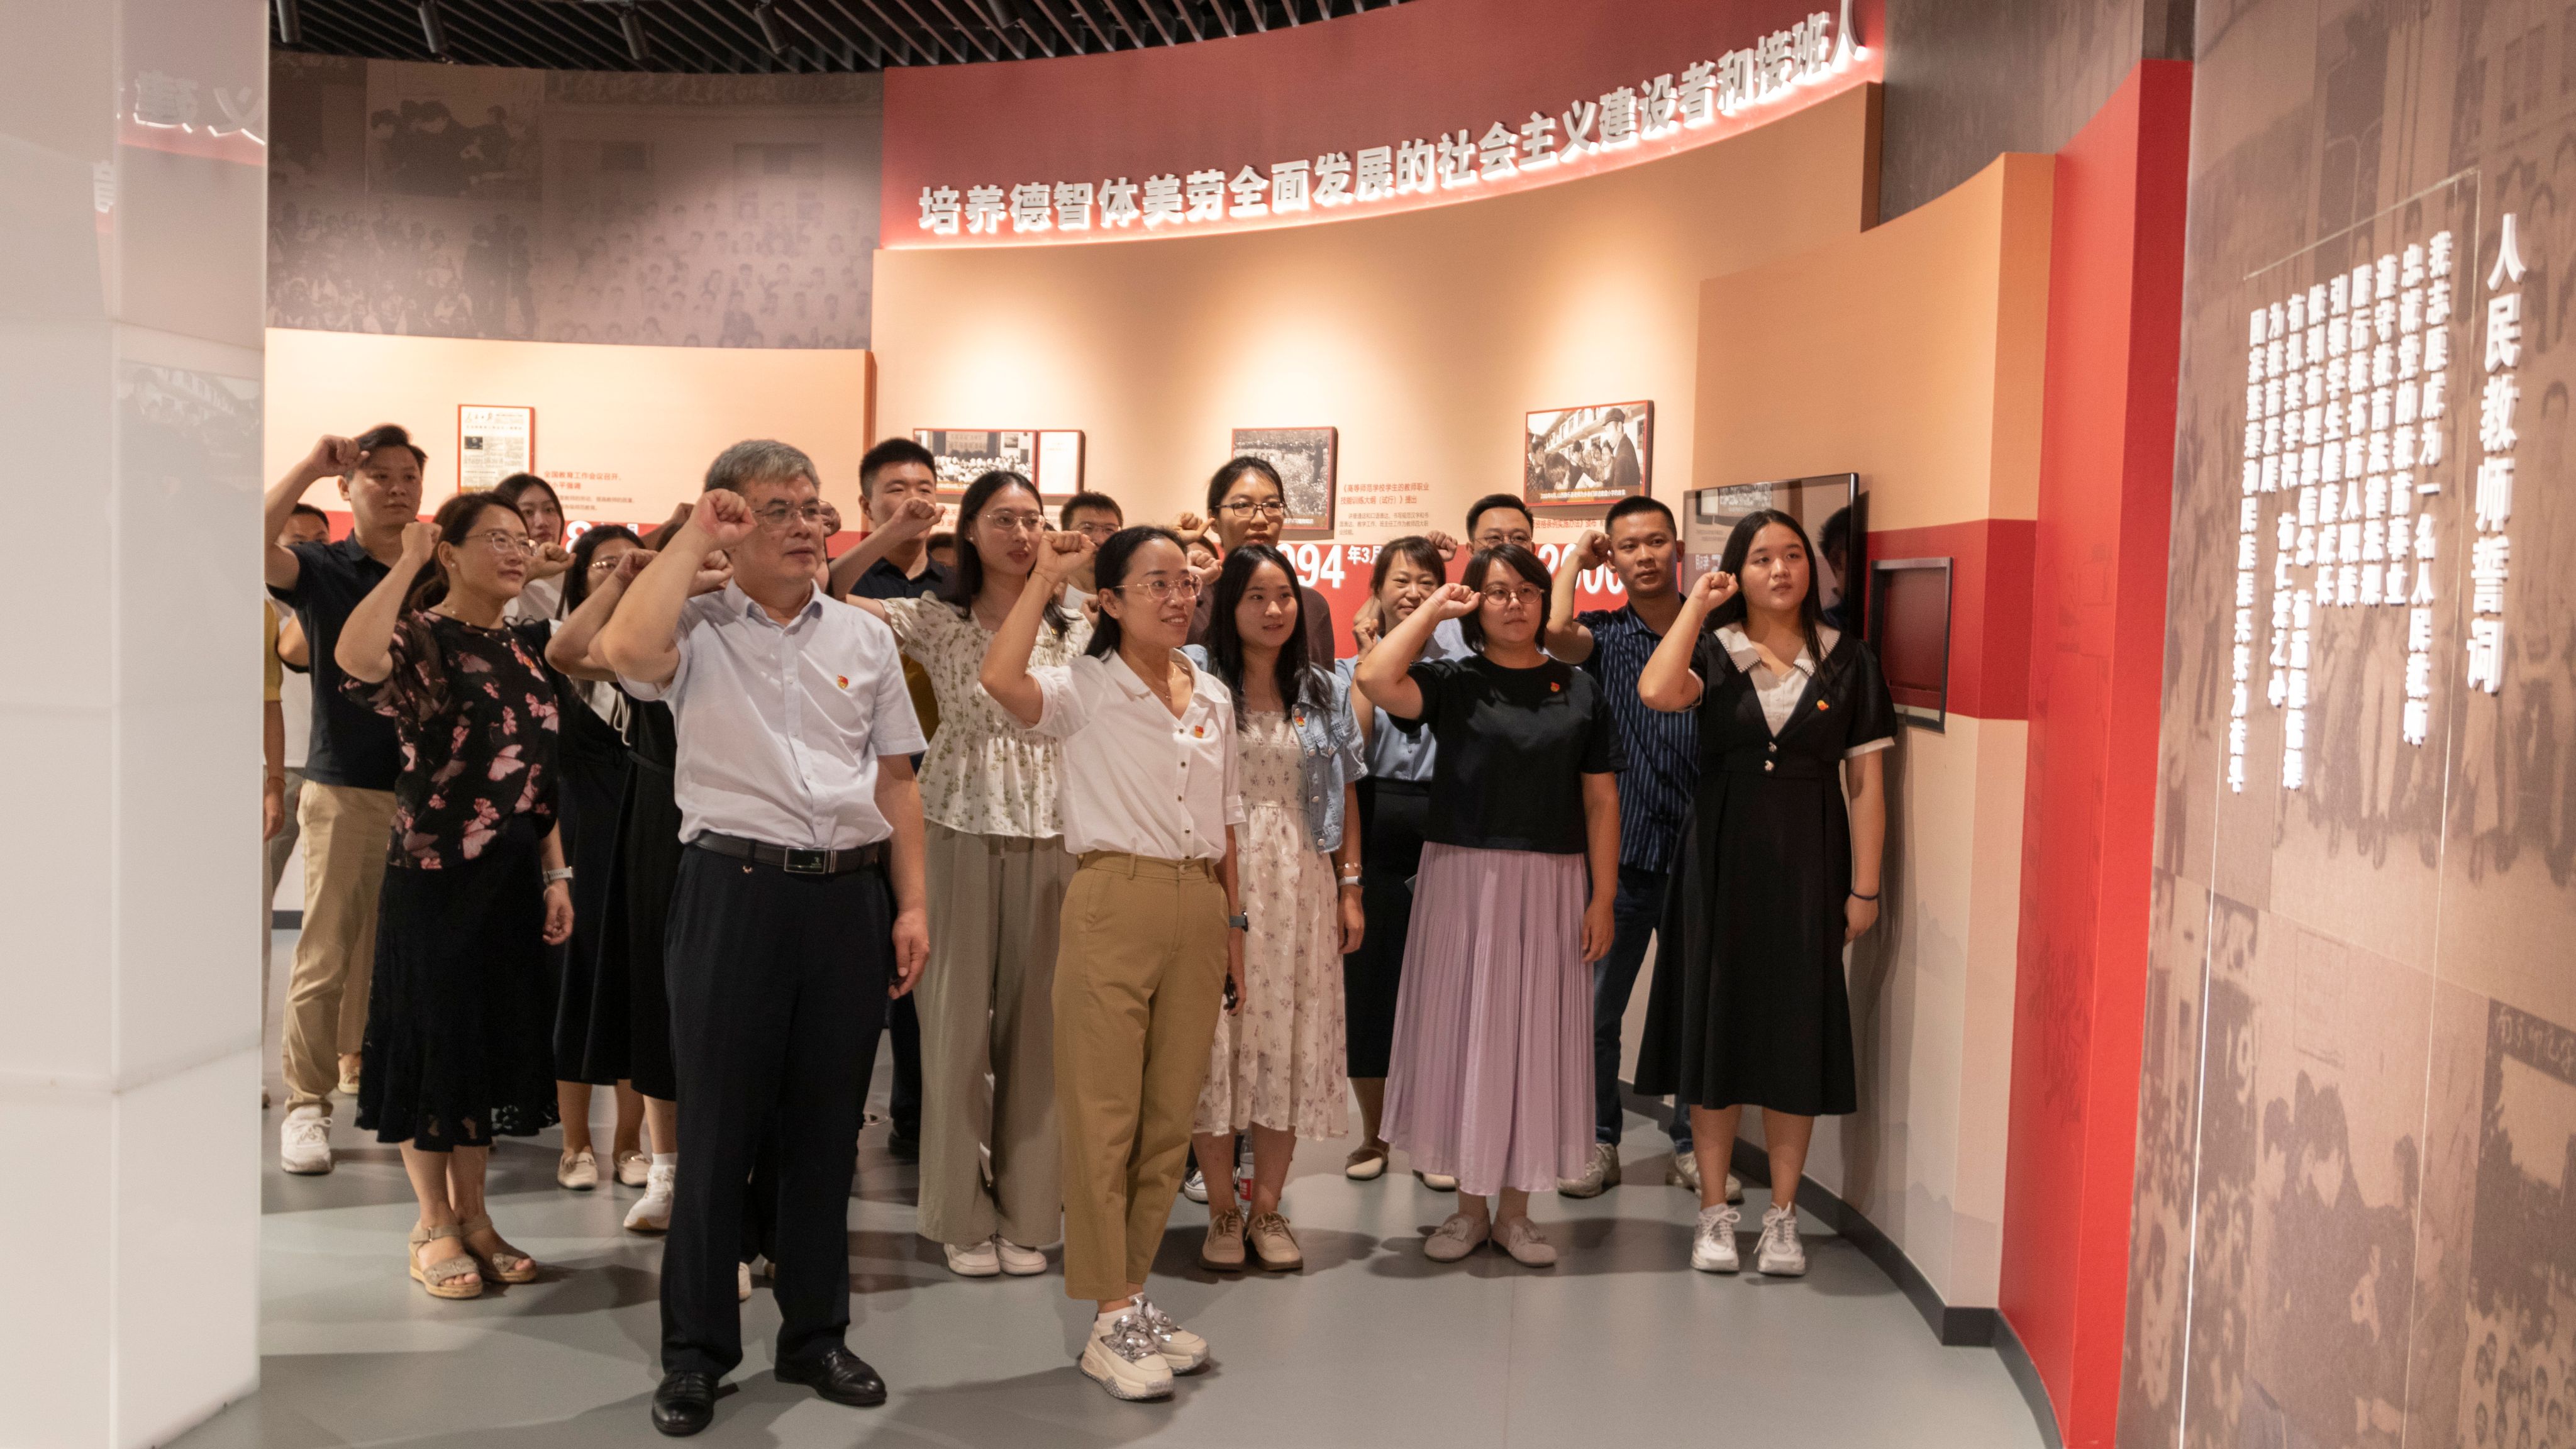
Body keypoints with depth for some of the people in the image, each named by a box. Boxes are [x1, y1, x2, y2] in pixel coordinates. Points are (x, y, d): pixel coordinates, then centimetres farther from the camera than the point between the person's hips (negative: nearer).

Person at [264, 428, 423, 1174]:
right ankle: (308, 1104, 11)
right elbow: (256, 543, -20)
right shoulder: (321, 567, 1)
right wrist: (312, 464, -19)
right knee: (327, 958, 0)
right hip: (347, 789, -3)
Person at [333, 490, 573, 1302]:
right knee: (432, 1040, 4)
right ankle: (433, 1227, 18)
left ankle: (472, 1215, 26)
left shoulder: (527, 646, 10)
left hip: (513, 878, 6)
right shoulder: (419, 636, -8)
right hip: (434, 874, -6)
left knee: (494, 1040, 12)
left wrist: (556, 875, 8)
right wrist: (409, 561, -26)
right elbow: (353, 660, -34)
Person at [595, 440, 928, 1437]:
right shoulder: (698, 631, 0)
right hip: (736, 890, -3)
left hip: (850, 894, 4)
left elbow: (895, 779, 12)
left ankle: (815, 1333, 26)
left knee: (827, 1127, 12)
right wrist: (692, 537, -13)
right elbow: (626, 651, -25)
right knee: (718, 1126, 4)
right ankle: (695, 1351, 18)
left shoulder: (864, 637, 11)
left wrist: (911, 904, 5)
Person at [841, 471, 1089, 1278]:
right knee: (958, 1016, 4)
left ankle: (1026, 1211, 19)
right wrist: (890, 539, -15)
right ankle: (962, 1215, 17)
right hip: (959, 834, -1)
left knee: (1034, 1018, 6)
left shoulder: (1075, 634, 7)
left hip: (1049, 840, 2)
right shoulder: (936, 622, 2)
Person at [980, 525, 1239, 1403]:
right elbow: (1000, 679, -26)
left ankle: (1134, 1295, 24)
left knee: (1171, 1115, 11)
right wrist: (1045, 578, -15)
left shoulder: (1212, 698, 14)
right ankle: (1110, 1325, 8)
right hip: (1115, 902, -6)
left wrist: (1233, 928, 15)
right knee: (1105, 1114, -1)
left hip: (1198, 906, 6)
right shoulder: (1084, 689, -4)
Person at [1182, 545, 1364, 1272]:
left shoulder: (1327, 691, 11)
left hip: (1300, 885, 3)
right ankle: (1222, 1209, 16)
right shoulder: (1195, 676, 1)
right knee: (1216, 1039, 2)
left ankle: (1267, 1208, 19)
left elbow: (1345, 793, 11)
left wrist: (1350, 887, 6)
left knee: (1289, 1040, 6)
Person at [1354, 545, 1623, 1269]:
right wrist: (1434, 609, -7)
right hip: (1463, 877, -1)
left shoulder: (1578, 689, 7)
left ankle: (1515, 1209, 20)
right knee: (1464, 1033, 5)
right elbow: (1376, 679, -18)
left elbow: (1600, 801, 5)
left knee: (1536, 1038, 6)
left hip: (1551, 885, 1)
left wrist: (1602, 898, -1)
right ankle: (1470, 1204, 19)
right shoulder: (1453, 682, 2)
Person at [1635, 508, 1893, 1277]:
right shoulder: (1714, 652, 1)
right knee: (1715, 1025, 4)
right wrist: (1697, 603, -12)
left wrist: (1864, 886, -4)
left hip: (1808, 861, 0)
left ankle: (1782, 1215, 16)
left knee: (1795, 1031, 4)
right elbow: (1657, 692, -22)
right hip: (1720, 855, 0)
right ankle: (1714, 1211, 16)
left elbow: (1866, 781, 2)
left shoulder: (1848, 661, 3)